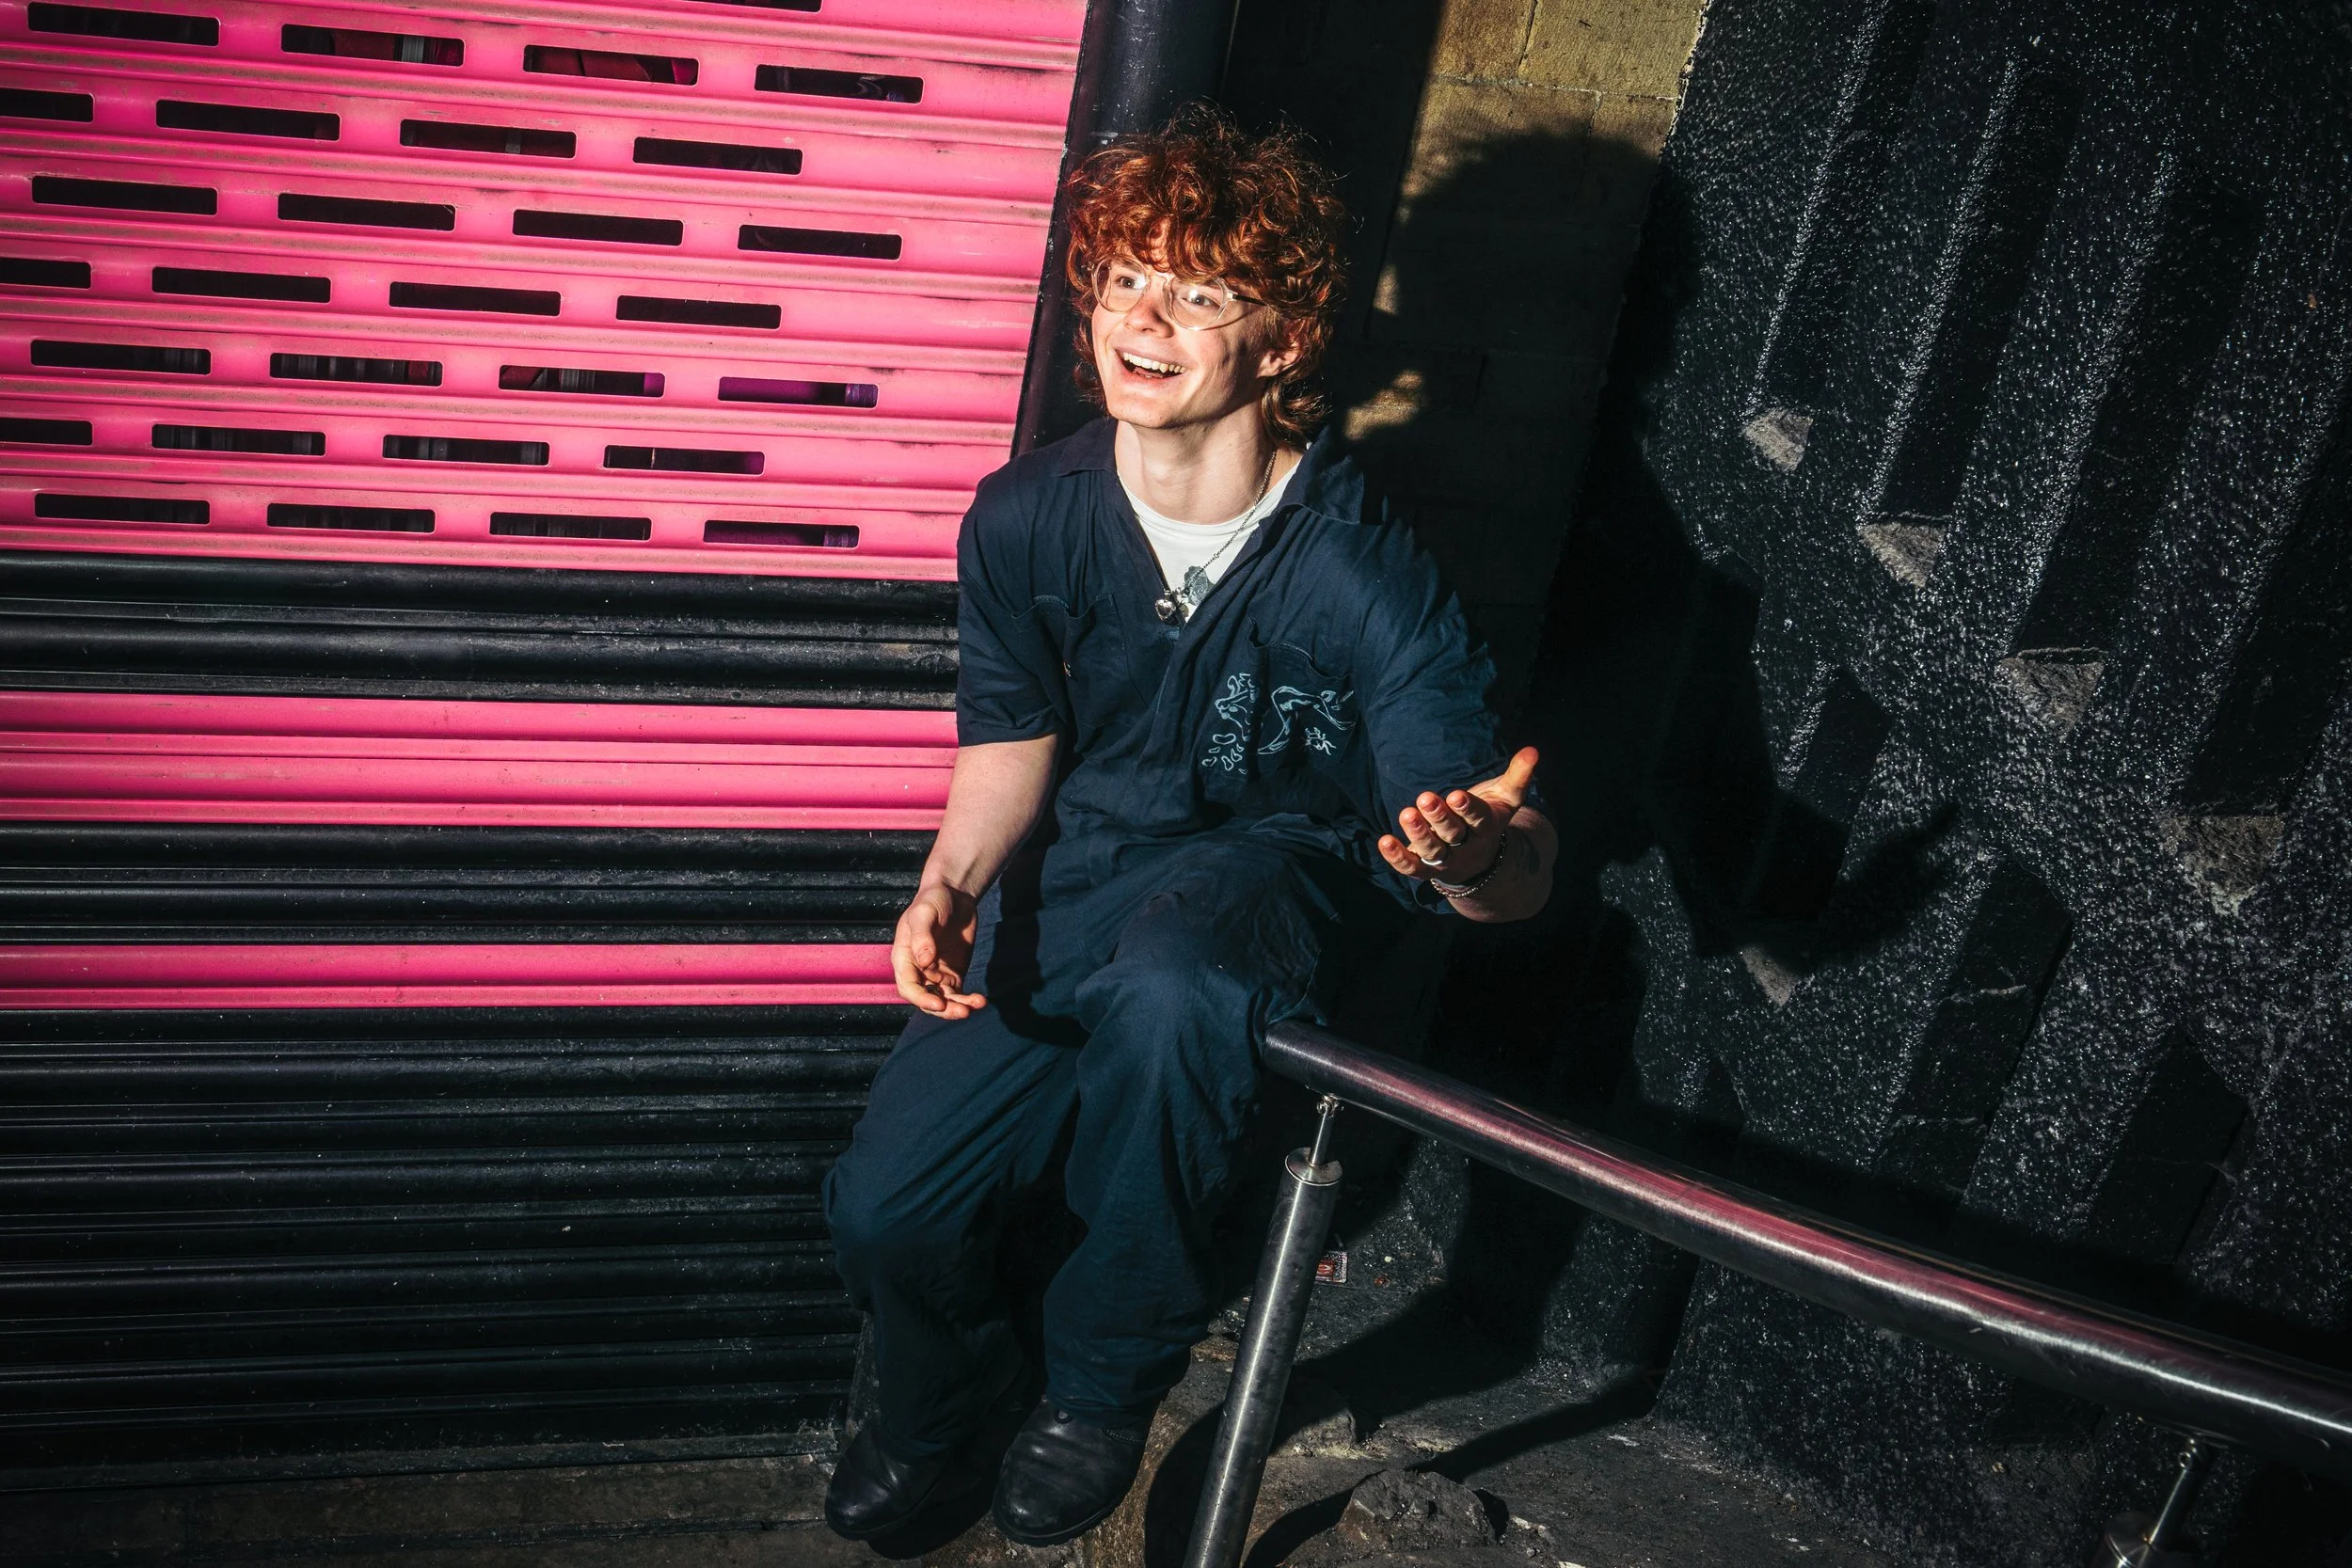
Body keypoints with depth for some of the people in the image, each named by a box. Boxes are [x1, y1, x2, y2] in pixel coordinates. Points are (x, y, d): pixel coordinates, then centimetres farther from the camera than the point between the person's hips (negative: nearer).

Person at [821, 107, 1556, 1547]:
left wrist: (1477, 855, -49)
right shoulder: (1026, 518, -14)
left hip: (1279, 872, -4)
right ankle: (946, 1388, 33)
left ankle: (1107, 1386, -12)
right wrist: (953, 884, -16)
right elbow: (1016, 737, 4)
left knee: (1167, 983, -40)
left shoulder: (1361, 575, -26)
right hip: (1079, 879, 4)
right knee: (884, 1210, -7)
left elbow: (1518, 876, -24)